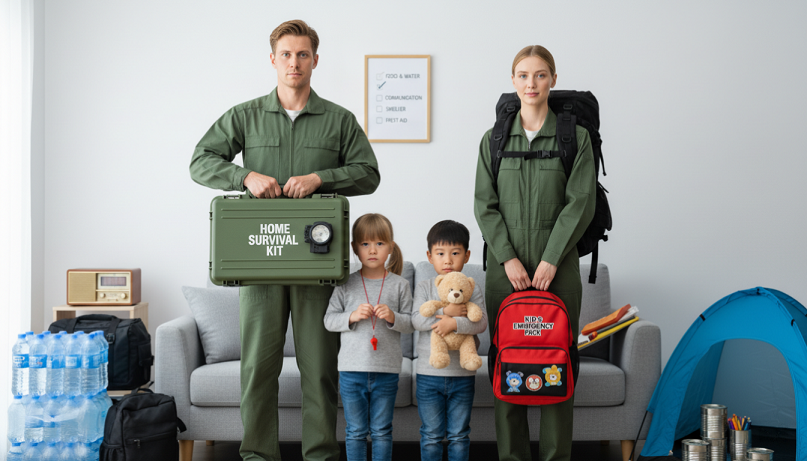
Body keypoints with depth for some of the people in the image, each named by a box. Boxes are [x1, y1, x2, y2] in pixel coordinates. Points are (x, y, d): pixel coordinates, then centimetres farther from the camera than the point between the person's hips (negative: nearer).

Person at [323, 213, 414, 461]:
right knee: (355, 431, 10)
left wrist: (393, 317, -17)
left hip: (386, 371, 0)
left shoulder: (399, 285, 1)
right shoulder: (346, 284, 2)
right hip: (352, 369, 0)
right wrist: (352, 316, -15)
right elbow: (329, 320, 2)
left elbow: (411, 323, 2)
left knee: (382, 431, 10)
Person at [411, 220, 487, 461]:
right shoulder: (424, 288, 1)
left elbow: (481, 322, -13)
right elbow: (417, 321, -13)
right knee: (431, 434, 9)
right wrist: (445, 311, -21)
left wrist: (454, 323, -26)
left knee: (459, 435, 10)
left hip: (463, 374, 0)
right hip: (429, 374, 0)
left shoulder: (473, 289, 0)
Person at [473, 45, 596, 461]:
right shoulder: (494, 140, 8)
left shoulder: (575, 137, 3)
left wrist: (551, 259, -11)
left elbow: (581, 202, -4)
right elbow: (484, 205, 3)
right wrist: (508, 258, -8)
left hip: (558, 267, -1)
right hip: (505, 267, 2)